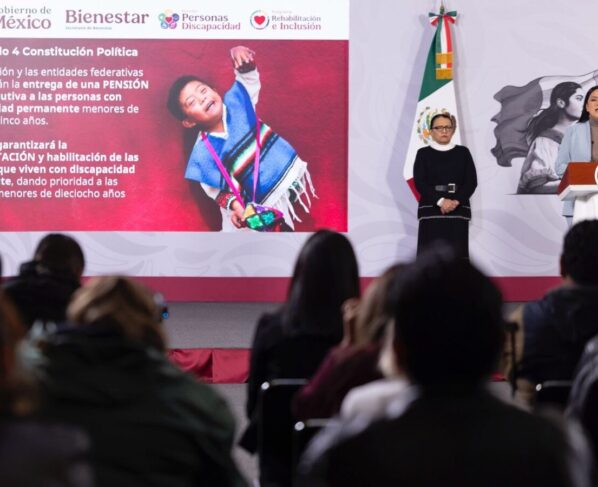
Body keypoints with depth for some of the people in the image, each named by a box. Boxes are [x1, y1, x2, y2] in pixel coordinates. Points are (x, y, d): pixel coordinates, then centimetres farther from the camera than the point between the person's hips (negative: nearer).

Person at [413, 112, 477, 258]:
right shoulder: (423, 154, 5)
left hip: (458, 211, 2)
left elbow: (472, 181, 2)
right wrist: (440, 201, -18)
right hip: (431, 211, -2)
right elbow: (420, 183, -5)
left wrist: (455, 202, -14)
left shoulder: (463, 152, 10)